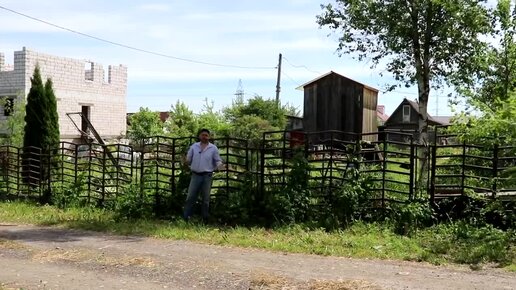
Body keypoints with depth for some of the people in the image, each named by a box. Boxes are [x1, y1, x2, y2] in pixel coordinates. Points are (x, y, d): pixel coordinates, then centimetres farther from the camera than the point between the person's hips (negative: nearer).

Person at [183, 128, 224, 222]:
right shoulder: (194, 146, 8)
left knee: (206, 199, 6)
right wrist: (186, 162, -14)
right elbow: (188, 159, 9)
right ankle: (185, 218, 2)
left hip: (207, 176, -1)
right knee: (190, 197, -1)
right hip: (195, 175, 1)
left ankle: (205, 219, 13)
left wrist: (219, 165, -16)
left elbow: (217, 161, 6)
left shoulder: (213, 148, 4)